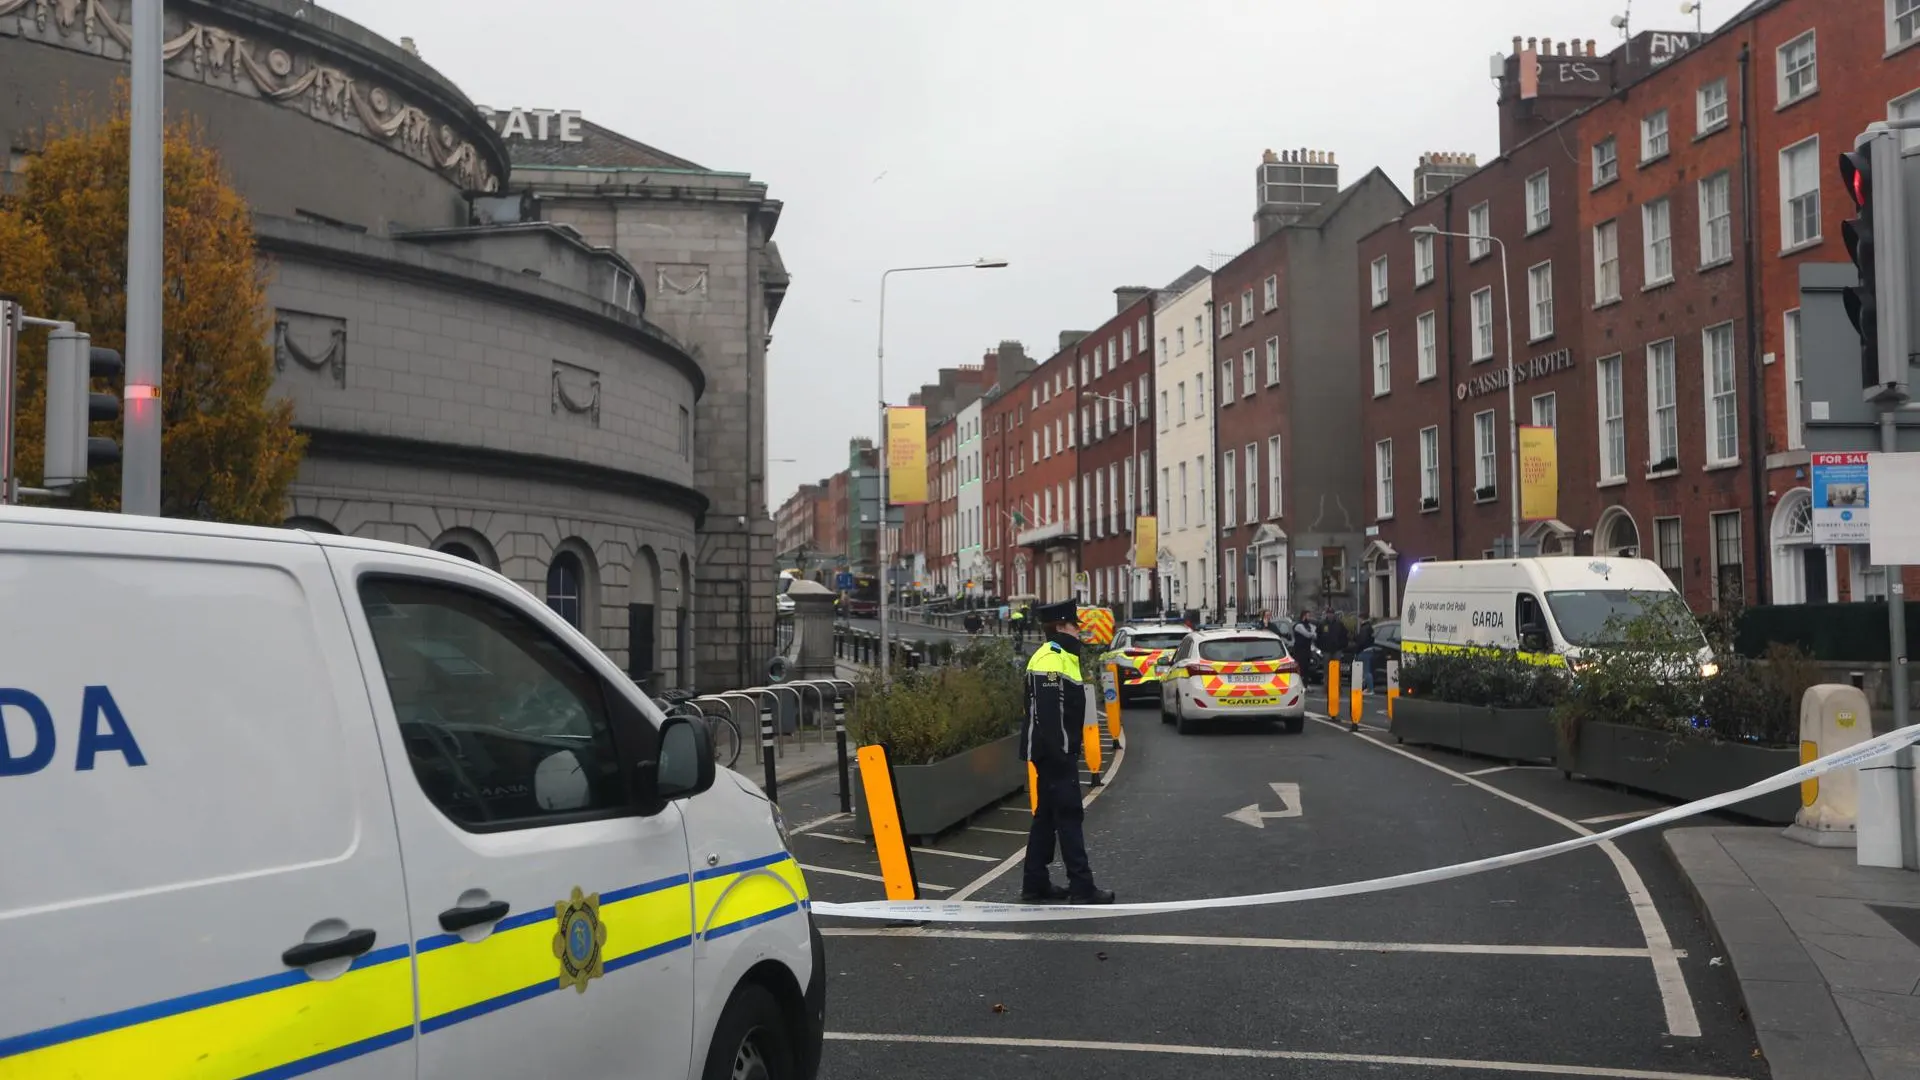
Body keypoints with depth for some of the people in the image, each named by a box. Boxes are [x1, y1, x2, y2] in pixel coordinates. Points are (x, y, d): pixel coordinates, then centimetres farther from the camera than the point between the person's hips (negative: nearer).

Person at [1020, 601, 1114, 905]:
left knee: (1047, 816, 13)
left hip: (1057, 752, 11)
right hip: (1054, 752, -11)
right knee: (1069, 815, -7)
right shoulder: (1051, 660, -17)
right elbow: (1046, 714, -23)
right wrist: (1059, 754, -24)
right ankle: (1081, 887, -4)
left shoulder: (1062, 656, 17)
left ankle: (1035, 884, 19)